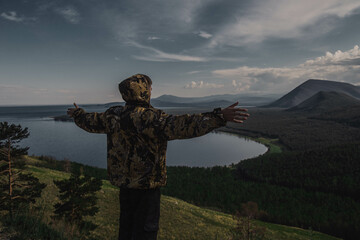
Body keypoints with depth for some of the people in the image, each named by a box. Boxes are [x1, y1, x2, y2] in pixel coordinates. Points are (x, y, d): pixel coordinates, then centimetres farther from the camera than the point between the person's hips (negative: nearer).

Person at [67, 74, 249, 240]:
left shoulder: (113, 115, 0)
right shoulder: (150, 118, -24)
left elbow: (91, 122, 17)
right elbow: (182, 126, -35)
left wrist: (77, 114, 40)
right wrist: (220, 117, -38)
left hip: (123, 180, 7)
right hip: (147, 183, -7)